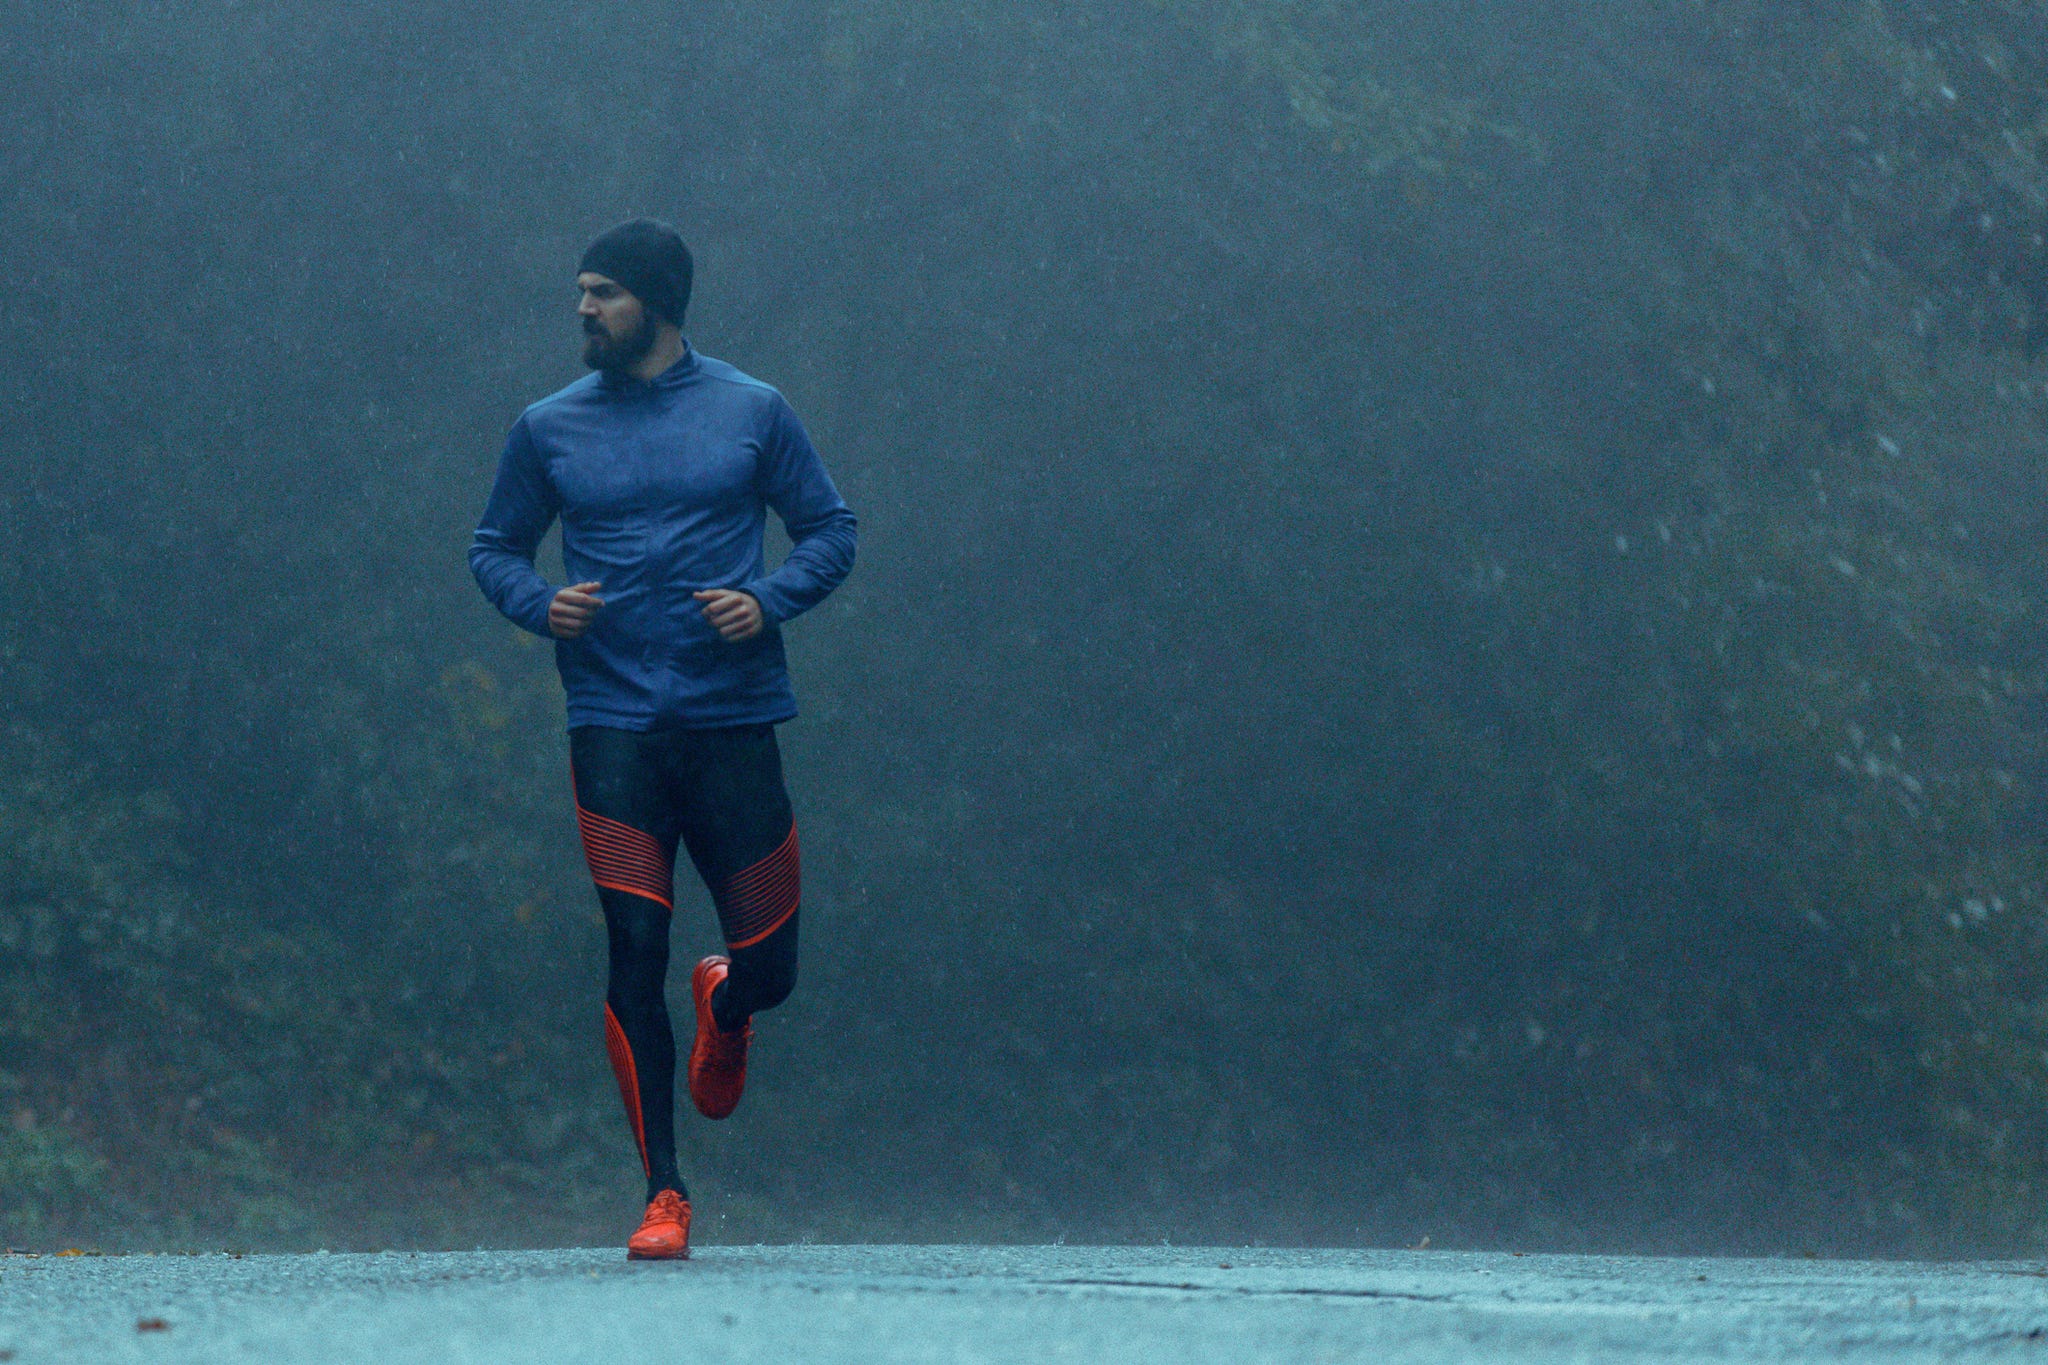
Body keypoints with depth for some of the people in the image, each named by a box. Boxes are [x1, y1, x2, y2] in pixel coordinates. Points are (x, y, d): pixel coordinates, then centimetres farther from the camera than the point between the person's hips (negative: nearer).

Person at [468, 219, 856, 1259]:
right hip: (614, 729, 0)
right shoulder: (548, 431, 7)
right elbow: (494, 548, 16)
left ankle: (724, 1004, 40)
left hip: (734, 719, 0)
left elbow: (830, 531, 10)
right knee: (636, 953, -9)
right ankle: (663, 1194, -1)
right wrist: (540, 604, -5)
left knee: (770, 966, 1)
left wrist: (771, 600, -9)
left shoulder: (751, 413, 5)